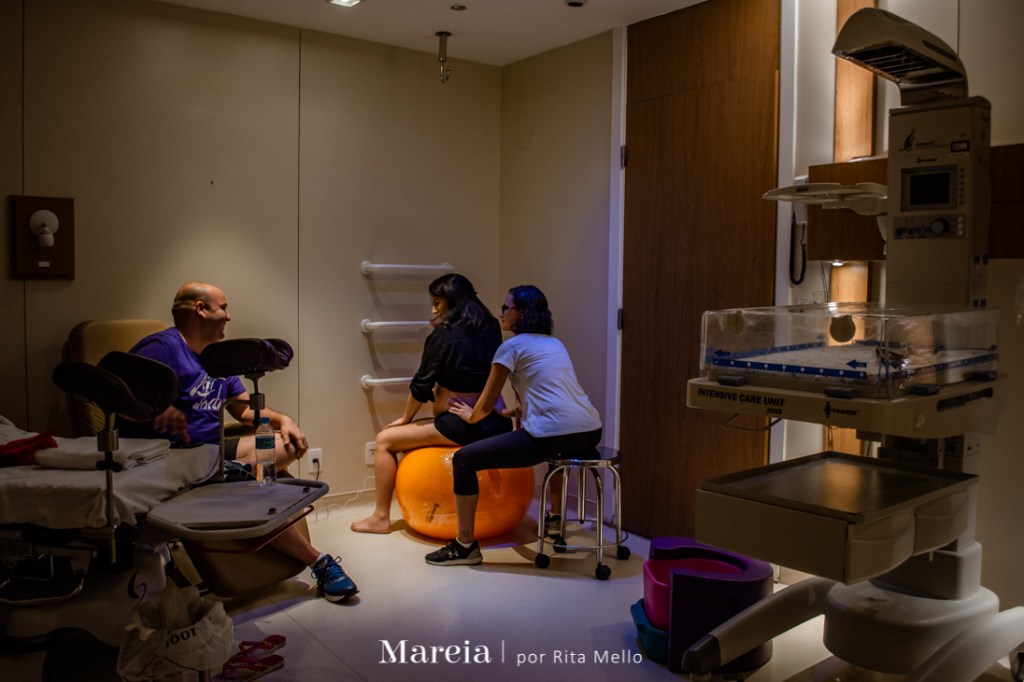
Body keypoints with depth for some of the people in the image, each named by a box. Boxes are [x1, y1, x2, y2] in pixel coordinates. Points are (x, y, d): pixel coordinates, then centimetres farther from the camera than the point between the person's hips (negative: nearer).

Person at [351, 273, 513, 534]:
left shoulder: (443, 335, -10)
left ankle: (380, 517, 10)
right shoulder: (491, 329, 7)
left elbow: (421, 385, -4)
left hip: (462, 427, -8)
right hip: (497, 423, 8)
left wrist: (405, 418, 12)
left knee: (385, 440, 7)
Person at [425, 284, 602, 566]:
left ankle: (465, 546, 9)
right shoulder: (554, 343, 23)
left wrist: (470, 416, 27)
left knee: (463, 460, 2)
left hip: (553, 435, -8)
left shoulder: (512, 346, 2)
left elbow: (486, 405, 7)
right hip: (590, 433, 9)